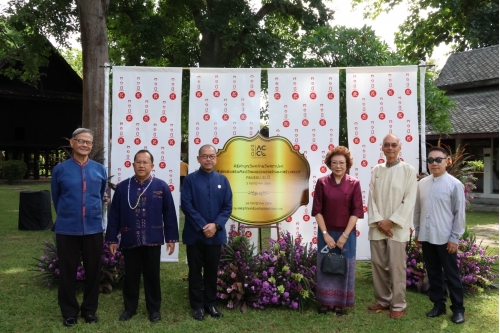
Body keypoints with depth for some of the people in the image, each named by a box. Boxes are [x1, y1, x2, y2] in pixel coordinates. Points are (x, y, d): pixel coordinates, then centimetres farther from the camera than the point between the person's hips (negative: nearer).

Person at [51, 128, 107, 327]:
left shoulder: (100, 170, 1)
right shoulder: (60, 169, -3)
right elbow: (56, 198, 11)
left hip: (94, 229, 1)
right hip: (67, 229, -1)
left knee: (93, 271, 11)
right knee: (67, 272, 9)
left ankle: (89, 310, 28)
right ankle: (69, 312, 26)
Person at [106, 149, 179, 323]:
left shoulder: (161, 186, -1)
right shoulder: (122, 187, 1)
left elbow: (169, 214, 0)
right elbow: (114, 215, 3)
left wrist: (171, 238, -2)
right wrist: (112, 239, 2)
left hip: (153, 241, -1)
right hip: (129, 241, 1)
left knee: (152, 275, 11)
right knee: (131, 276, 13)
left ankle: (154, 309, 26)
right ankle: (129, 308, 30)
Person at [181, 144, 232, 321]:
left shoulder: (222, 180, 4)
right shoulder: (190, 179, -4)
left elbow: (228, 207, 1)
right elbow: (186, 205, -10)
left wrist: (216, 225, -12)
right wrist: (202, 226, -16)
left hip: (216, 234, 3)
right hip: (195, 234, -2)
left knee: (212, 271, 13)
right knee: (195, 271, 8)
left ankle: (210, 303, 28)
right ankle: (197, 305, 22)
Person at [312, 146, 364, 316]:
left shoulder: (354, 183, -4)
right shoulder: (322, 182, -3)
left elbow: (356, 211, -6)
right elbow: (317, 210, -4)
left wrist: (345, 235, -12)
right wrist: (325, 234, -11)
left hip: (347, 233, 0)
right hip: (326, 233, 0)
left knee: (344, 267, 9)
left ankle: (340, 303, 25)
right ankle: (325, 302, 24)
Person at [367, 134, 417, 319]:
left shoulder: (408, 170, -1)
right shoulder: (376, 170, 9)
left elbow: (409, 201, -7)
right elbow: (371, 198, 5)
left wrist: (391, 221, -12)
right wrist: (378, 221, -7)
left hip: (397, 227, -4)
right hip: (377, 226, 4)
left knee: (396, 267, 0)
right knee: (378, 265, 9)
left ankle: (398, 305, 13)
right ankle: (383, 300, 23)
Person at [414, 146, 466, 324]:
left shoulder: (455, 184, -8)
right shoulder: (422, 183, 5)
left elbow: (460, 214, -8)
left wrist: (454, 238, -9)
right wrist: (417, 232, 11)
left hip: (445, 239, -4)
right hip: (426, 237, 5)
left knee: (452, 275, 7)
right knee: (433, 274, 14)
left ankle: (458, 309, 20)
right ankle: (438, 304, 28)